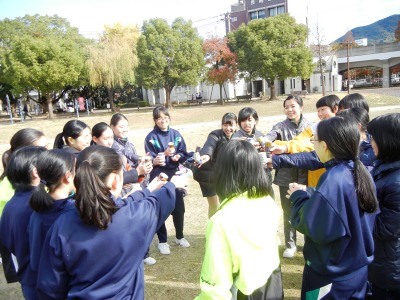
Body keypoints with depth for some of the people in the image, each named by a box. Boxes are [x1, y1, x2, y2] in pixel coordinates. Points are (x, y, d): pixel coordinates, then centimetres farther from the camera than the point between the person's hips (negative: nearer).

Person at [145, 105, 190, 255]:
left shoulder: (176, 134, 1)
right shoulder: (151, 137, -8)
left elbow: (184, 154, 2)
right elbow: (150, 160, -11)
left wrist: (177, 157, -18)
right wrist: (165, 154, -24)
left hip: (175, 175, 3)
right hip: (158, 177, -3)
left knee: (179, 208, 12)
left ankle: (180, 236, 33)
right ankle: (162, 241, 23)